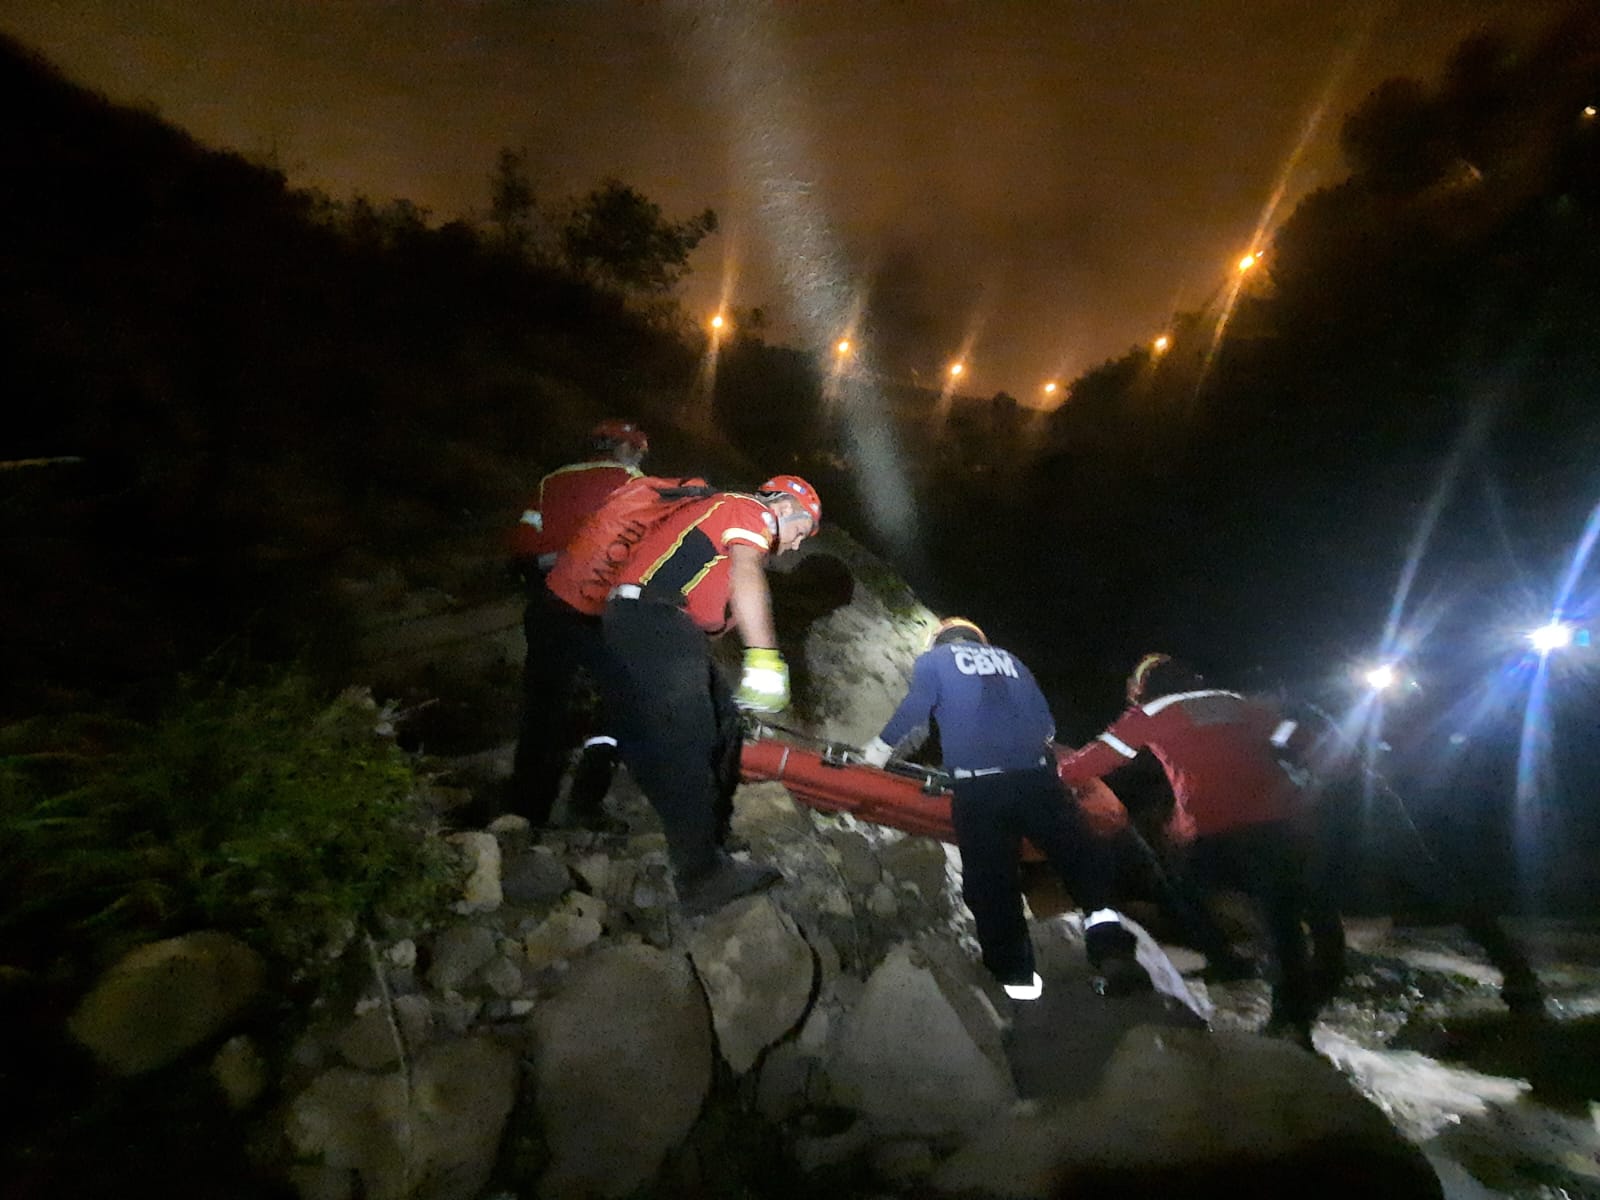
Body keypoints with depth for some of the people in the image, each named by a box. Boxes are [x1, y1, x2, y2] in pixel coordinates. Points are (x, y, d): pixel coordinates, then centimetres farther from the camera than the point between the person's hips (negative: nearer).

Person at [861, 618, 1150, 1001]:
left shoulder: (932, 660, 17)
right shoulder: (1009, 659, 25)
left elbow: (916, 708, -1)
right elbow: (1045, 722, 19)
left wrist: (882, 746, 11)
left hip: (977, 787, -2)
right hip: (1036, 778, 3)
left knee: (989, 882, 4)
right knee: (1082, 857, 10)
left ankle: (1015, 975, 7)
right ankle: (1111, 951, -2)